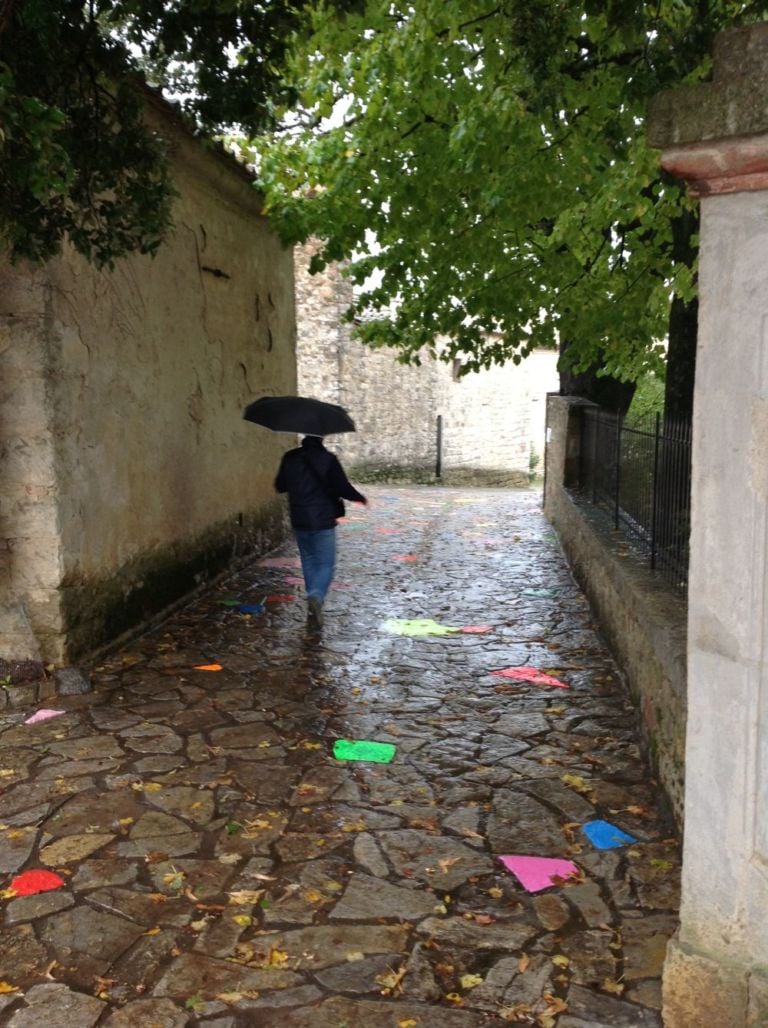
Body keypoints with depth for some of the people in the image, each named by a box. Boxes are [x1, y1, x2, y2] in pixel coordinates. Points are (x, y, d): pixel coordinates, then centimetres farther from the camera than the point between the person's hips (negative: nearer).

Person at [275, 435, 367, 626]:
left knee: (309, 562, 19)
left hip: (299, 521, 4)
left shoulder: (290, 458, 0)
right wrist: (360, 498, 6)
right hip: (323, 521, -4)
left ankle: (314, 600, 24)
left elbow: (280, 486, 10)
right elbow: (343, 488, -13)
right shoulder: (328, 459, -13)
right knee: (326, 564, 1)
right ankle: (316, 595, -23)